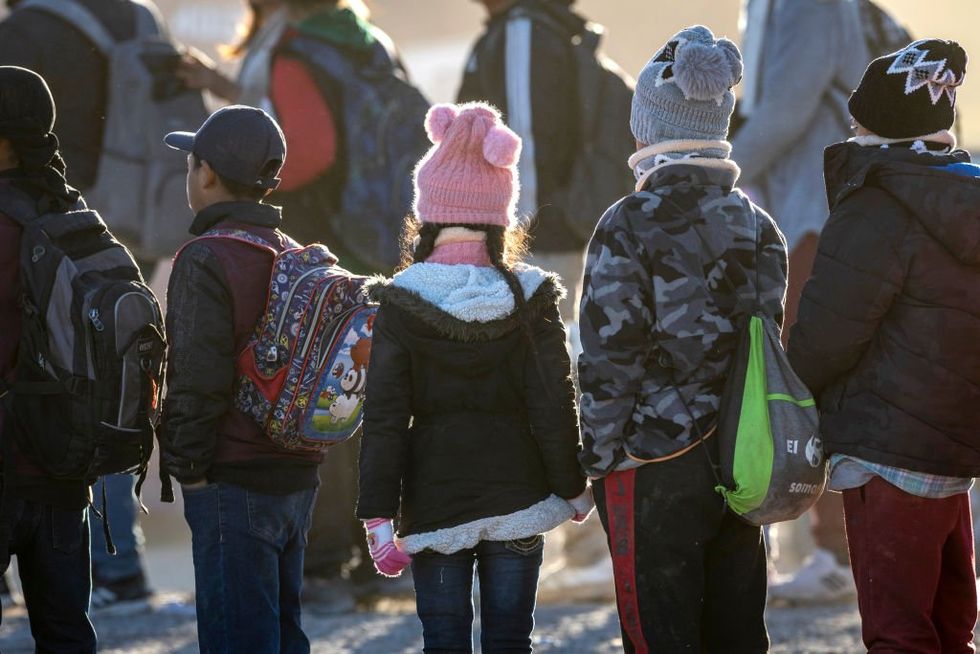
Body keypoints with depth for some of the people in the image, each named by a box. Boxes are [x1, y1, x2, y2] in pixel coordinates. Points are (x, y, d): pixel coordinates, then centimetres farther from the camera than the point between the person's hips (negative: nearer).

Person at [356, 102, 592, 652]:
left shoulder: (401, 303, -7)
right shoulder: (530, 297, -5)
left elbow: (384, 419, -8)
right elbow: (555, 405, -3)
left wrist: (378, 515, -4)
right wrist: (574, 488, 9)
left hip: (434, 501, -1)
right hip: (517, 498, 1)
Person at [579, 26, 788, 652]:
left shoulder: (631, 225, -10)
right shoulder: (757, 225, 8)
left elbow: (611, 359, -12)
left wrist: (599, 459, -5)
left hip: (657, 465, -6)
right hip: (741, 461, 6)